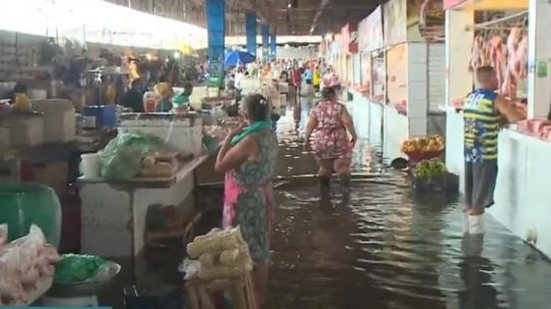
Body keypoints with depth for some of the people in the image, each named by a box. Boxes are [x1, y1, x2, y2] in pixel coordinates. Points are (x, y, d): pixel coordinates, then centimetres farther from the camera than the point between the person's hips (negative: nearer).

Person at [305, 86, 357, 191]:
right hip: (339, 142, -2)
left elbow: (310, 125, -3)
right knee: (342, 166, -4)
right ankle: (346, 187, -22)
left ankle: (324, 189, 17)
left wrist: (306, 140, 1)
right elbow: (347, 121, -12)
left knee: (324, 167, 14)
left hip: (321, 142, 3)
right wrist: (353, 136, -7)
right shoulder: (340, 107, 0)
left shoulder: (316, 109, 6)